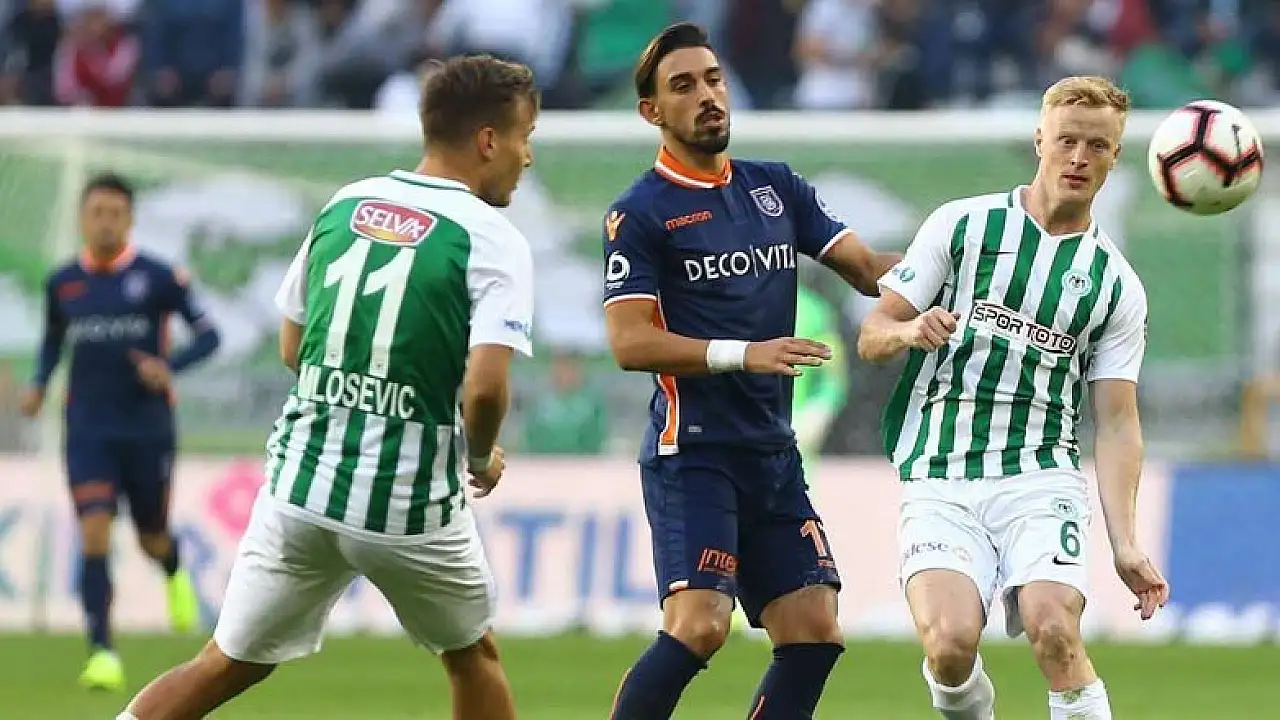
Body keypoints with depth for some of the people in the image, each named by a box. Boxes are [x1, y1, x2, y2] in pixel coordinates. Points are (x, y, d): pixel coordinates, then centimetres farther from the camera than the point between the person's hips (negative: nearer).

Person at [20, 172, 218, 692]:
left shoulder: (158, 278, -6)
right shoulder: (62, 283, 3)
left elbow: (208, 335, -3)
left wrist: (170, 367, -21)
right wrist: (39, 385, 6)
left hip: (148, 430, -1)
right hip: (88, 431, 1)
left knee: (152, 539, 12)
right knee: (95, 536, -15)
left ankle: (175, 572, 51)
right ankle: (102, 654, -15)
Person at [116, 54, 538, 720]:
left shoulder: (344, 205, 9)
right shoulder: (493, 241, -9)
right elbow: (484, 387, -20)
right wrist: (482, 458, 0)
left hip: (299, 482, 4)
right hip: (410, 502, -4)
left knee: (225, 666, 10)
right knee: (473, 657, 21)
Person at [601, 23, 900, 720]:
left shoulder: (776, 187, 14)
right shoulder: (640, 213, -4)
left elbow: (864, 265, 13)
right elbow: (630, 343, -11)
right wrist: (743, 354, -20)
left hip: (773, 453, 7)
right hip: (693, 449, -7)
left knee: (814, 633, 0)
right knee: (697, 627, -20)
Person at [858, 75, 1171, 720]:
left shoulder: (1117, 285, 11)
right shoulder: (963, 225, 7)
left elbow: (1116, 423, 7)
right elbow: (871, 336, 7)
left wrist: (1125, 543, -5)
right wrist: (911, 330, -18)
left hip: (1042, 478, 1)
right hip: (939, 485, -1)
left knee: (1052, 629, -27)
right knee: (950, 644, -23)